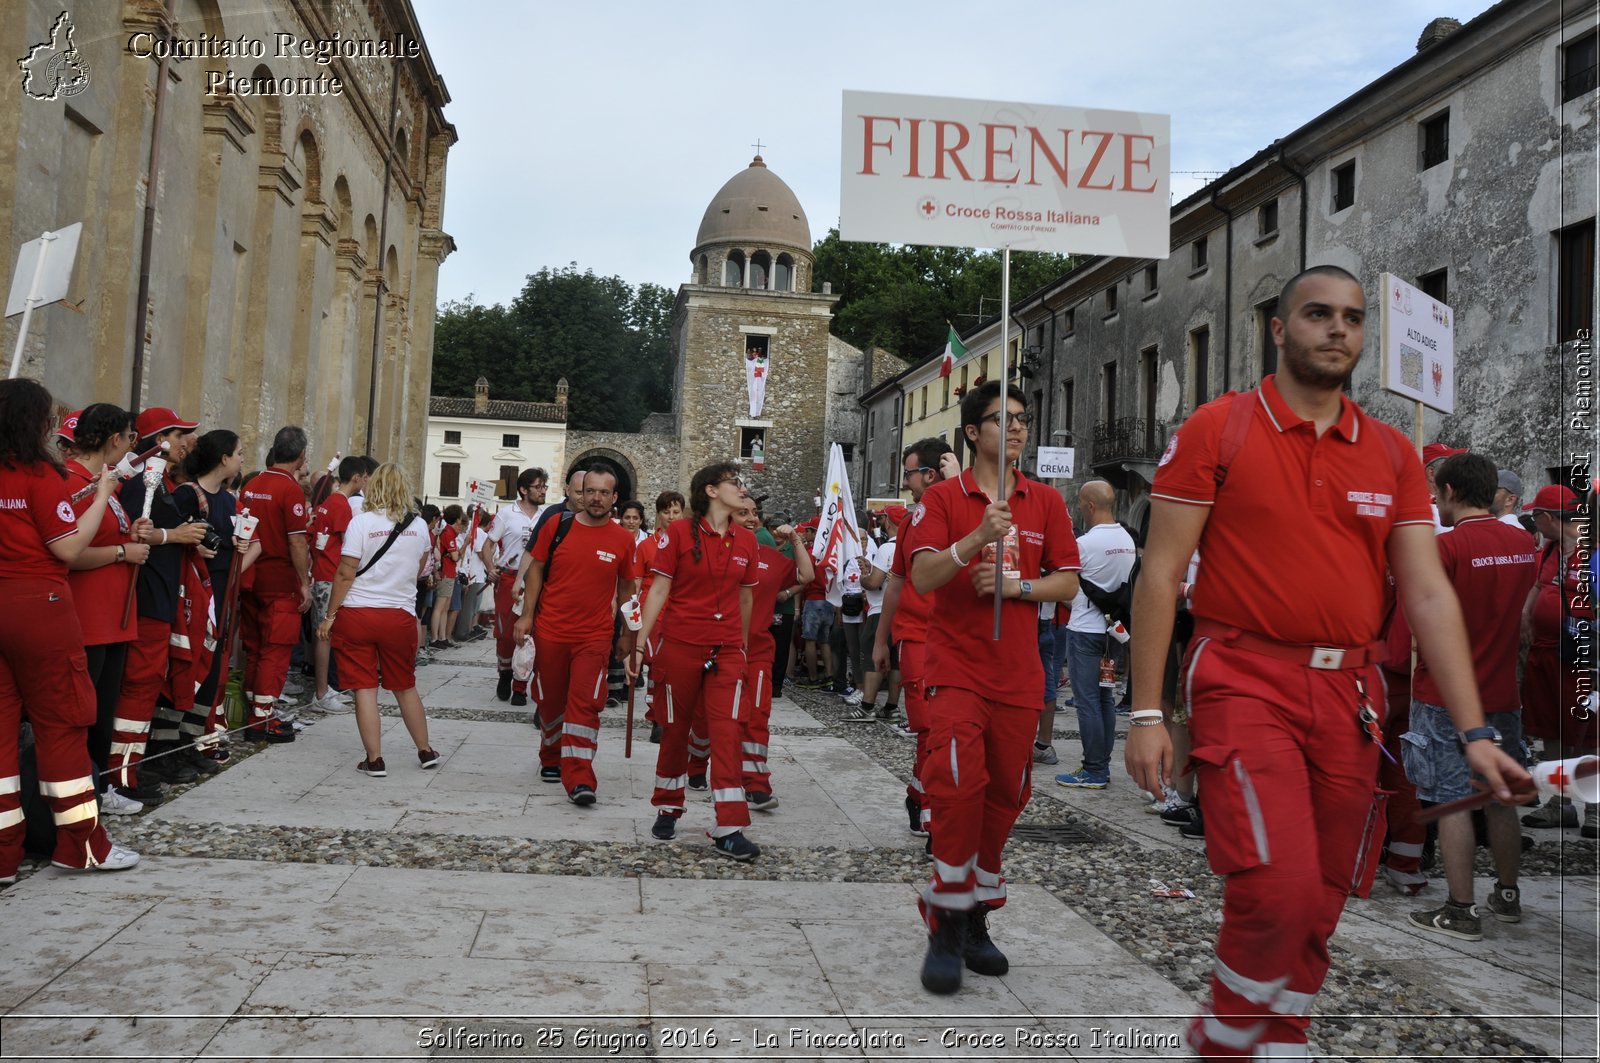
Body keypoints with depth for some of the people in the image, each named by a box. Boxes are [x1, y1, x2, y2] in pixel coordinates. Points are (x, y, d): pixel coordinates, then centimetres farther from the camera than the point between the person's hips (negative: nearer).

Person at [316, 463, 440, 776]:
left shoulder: (362, 521, -8)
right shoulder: (419, 526, 2)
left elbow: (345, 574, -10)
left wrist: (330, 616, -3)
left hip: (356, 613, -3)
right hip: (400, 615, 3)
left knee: (365, 688, 3)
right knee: (405, 687, 17)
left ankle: (374, 760, 4)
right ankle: (426, 751, 26)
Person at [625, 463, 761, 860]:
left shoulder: (746, 540, 7)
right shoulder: (678, 532, -4)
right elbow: (659, 589, -4)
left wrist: (743, 645, 21)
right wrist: (639, 642, -8)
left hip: (727, 649, 2)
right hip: (680, 644, -2)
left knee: (726, 731, -6)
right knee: (675, 729, 10)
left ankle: (728, 830, -5)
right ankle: (668, 810, 29)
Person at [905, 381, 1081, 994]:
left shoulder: (1046, 502, 10)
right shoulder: (943, 498, 1)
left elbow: (1068, 582, 8)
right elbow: (922, 577, -12)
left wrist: (1015, 585, -9)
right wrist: (977, 539, -26)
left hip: (1019, 674, 4)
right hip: (956, 667, -3)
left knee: (1004, 795, 8)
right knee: (959, 787, -18)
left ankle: (976, 918, 25)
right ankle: (945, 926, -4)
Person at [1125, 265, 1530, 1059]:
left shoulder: (1391, 453, 10)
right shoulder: (1217, 429, -2)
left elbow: (1429, 594, 7)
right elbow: (1160, 573, -4)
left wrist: (1473, 731, 0)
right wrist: (1145, 711, -9)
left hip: (1350, 694, 5)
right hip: (1245, 683, -4)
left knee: (1322, 901, 10)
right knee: (1278, 888, -15)